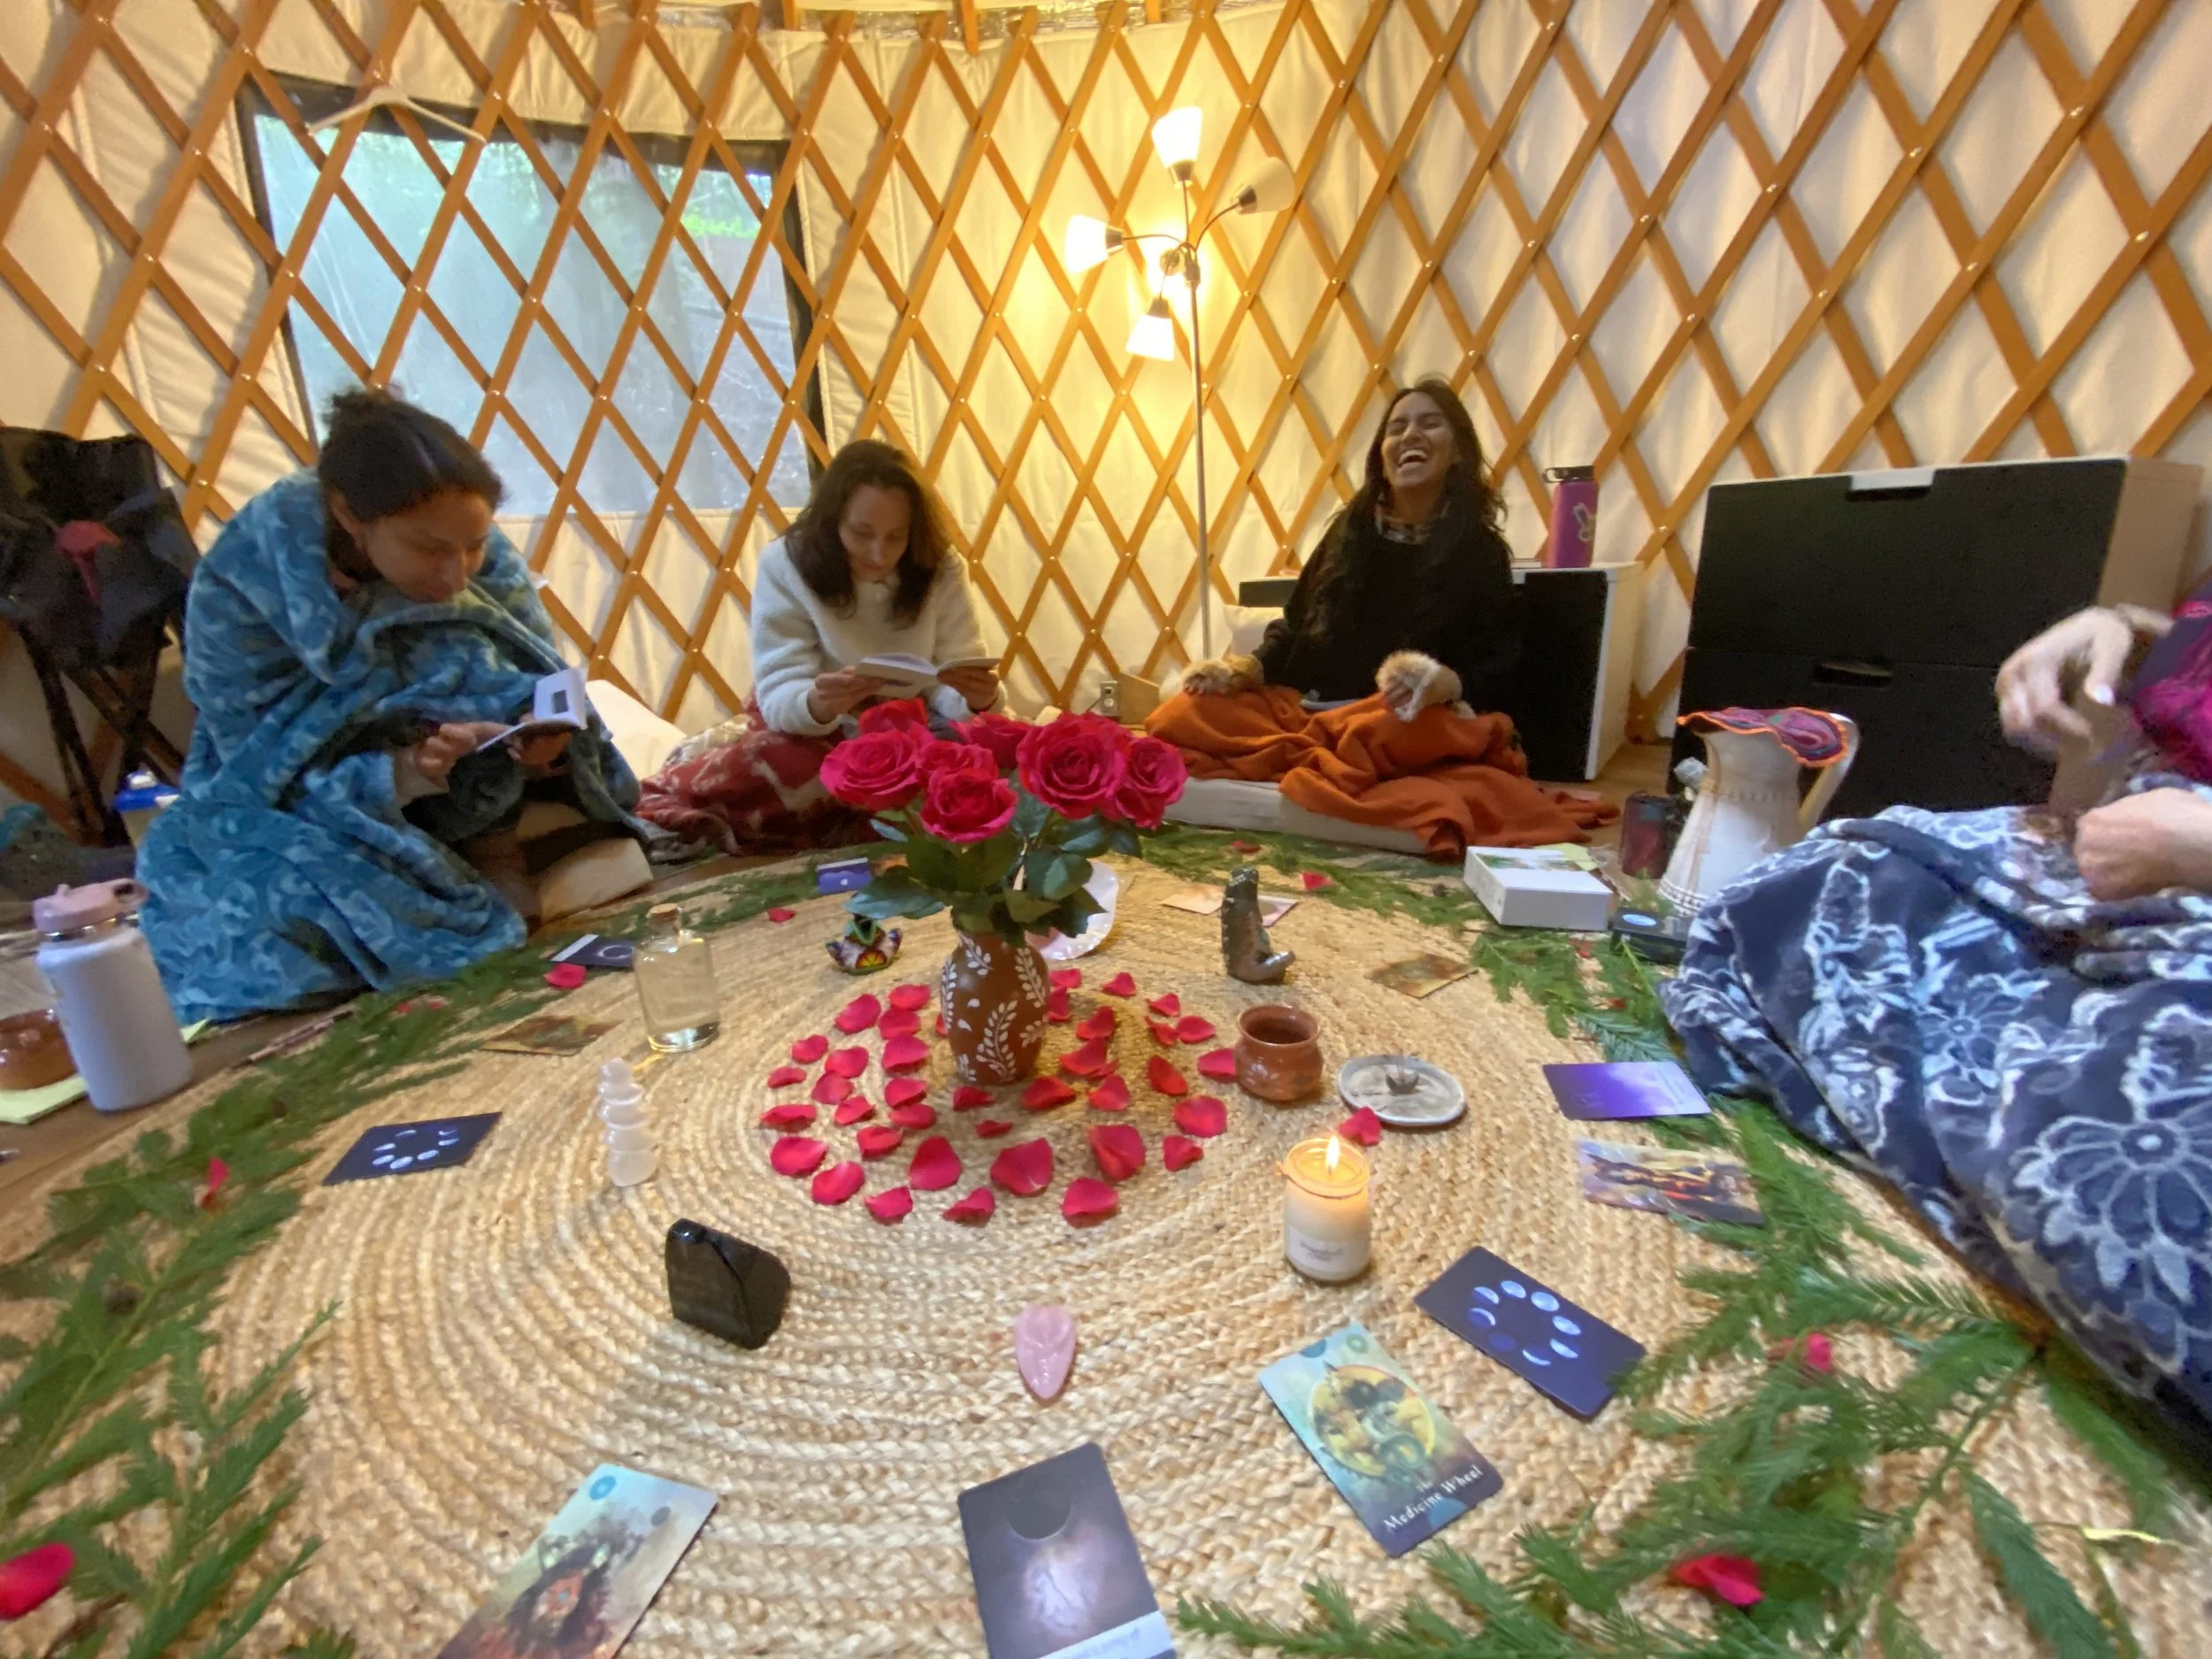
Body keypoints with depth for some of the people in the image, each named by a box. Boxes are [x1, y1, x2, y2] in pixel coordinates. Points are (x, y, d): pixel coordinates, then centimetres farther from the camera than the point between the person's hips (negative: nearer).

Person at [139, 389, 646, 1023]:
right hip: (304, 816, -1)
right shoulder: (240, 588, -17)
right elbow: (266, 777, -14)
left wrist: (546, 732, -29)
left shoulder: (484, 560, -12)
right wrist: (400, 775, -34)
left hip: (471, 804, 1)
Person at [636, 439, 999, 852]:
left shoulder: (942, 569, -10)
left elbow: (954, 691, -13)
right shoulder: (785, 564, -16)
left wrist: (979, 698, -38)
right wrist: (817, 703, -46)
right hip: (804, 722, -3)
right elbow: (779, 695, -22)